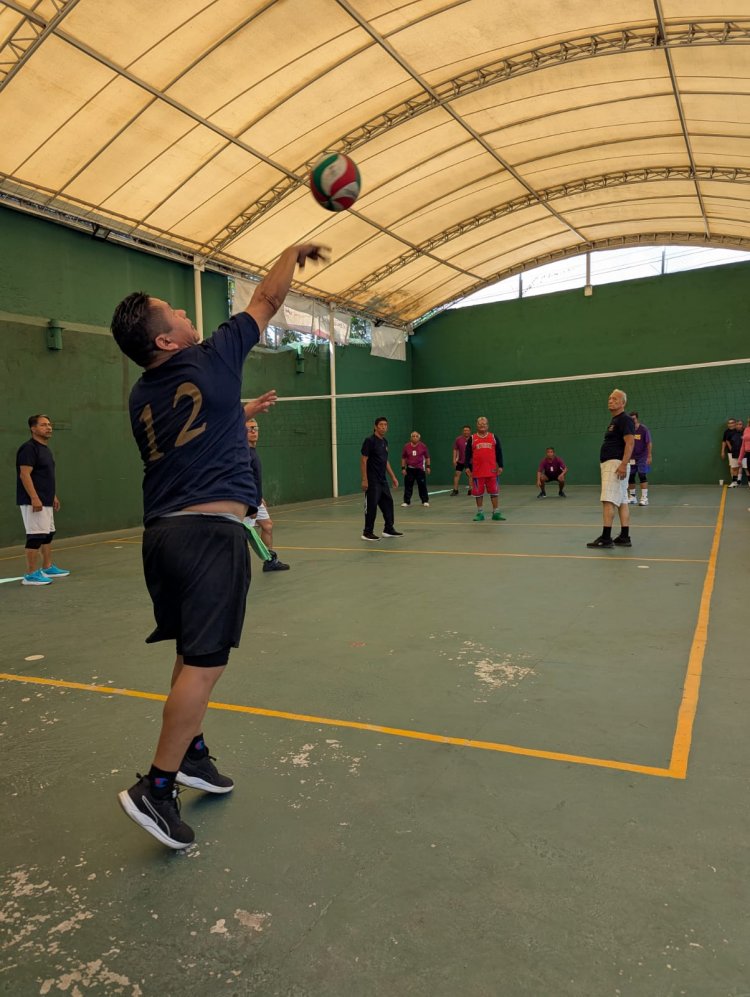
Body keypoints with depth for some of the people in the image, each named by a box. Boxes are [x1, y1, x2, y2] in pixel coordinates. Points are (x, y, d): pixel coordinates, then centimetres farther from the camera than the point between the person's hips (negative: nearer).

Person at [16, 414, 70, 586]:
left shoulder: (45, 449, 16)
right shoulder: (29, 448, -14)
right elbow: (24, 475, -20)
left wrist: (53, 496, 23)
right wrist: (34, 498, -26)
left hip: (46, 501, 10)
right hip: (34, 501, -10)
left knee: (48, 534, 16)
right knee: (36, 536, -9)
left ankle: (47, 568, 27)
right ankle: (31, 574, -5)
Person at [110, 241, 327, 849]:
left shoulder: (142, 398, 13)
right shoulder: (211, 361, -4)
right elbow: (267, 300, 8)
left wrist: (242, 412, 36)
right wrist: (295, 252, 25)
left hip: (163, 531, 8)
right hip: (211, 530, -8)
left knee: (193, 653, 19)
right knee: (206, 661, -4)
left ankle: (191, 754, 31)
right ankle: (156, 788, 0)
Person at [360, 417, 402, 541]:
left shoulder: (385, 442, 13)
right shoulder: (370, 440, -11)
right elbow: (363, 460, -14)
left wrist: (393, 477, 18)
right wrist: (364, 479, -19)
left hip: (382, 480, 8)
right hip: (372, 481, -8)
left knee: (388, 503, 11)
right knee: (371, 505, -5)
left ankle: (389, 529, 20)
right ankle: (367, 532, 4)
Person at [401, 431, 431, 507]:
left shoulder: (423, 446, -4)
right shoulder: (406, 446, -2)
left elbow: (427, 457, 5)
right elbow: (403, 458, 5)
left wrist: (428, 466, -1)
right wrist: (403, 468, 1)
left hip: (420, 469, -1)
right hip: (410, 469, 1)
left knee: (422, 485, 1)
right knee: (408, 485, 3)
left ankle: (425, 501, 11)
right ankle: (406, 501, 12)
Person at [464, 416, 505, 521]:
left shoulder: (493, 437, 7)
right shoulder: (472, 438, 5)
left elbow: (499, 453, 8)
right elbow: (468, 454, 6)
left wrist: (500, 466, 2)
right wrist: (467, 467, 0)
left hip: (492, 471, 1)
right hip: (477, 472, 0)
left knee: (494, 492, 4)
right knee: (478, 493, 6)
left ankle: (496, 512, 12)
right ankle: (480, 513, 16)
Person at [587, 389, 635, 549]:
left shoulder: (625, 420, -9)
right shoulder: (613, 421, 21)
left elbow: (630, 442, -19)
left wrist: (623, 464, -27)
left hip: (616, 464, -10)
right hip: (609, 464, 10)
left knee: (608, 501, -14)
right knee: (622, 502, 8)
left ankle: (606, 537, -15)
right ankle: (624, 537, 10)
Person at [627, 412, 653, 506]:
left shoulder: (644, 429, -6)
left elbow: (649, 443, -8)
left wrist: (649, 456, -14)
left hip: (642, 457, -4)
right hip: (631, 457, 4)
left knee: (642, 476, -11)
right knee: (630, 477, 5)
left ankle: (644, 498, -10)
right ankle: (632, 497, 17)